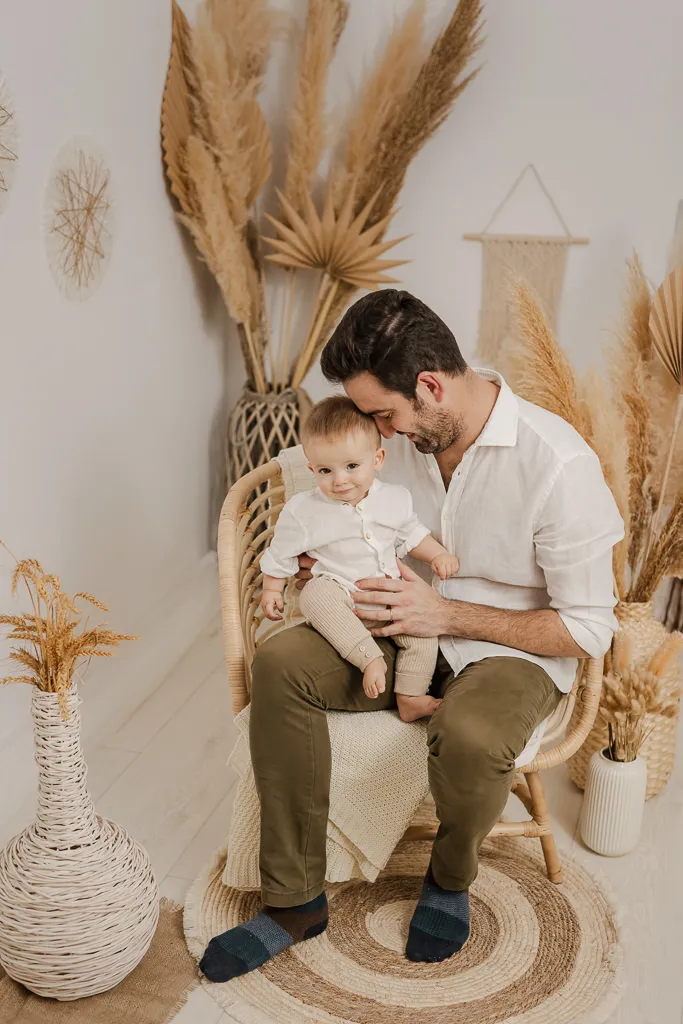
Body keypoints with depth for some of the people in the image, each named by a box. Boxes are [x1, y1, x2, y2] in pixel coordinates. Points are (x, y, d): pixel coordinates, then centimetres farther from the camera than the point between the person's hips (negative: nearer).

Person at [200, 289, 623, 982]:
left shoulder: (559, 464, -24)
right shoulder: (401, 436, -5)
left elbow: (590, 629, -18)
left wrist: (447, 614, -22)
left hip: (515, 650, -5)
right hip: (411, 629, 6)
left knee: (469, 736, -38)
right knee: (280, 664, -18)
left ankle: (449, 878, 1)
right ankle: (294, 901, -6)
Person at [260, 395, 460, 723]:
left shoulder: (395, 499, 3)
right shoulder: (303, 510, -5)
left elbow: (413, 534, 19)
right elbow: (281, 554, 8)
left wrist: (438, 555, 5)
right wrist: (272, 590, 10)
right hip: (338, 591, -3)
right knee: (315, 595, -35)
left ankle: (410, 697, -9)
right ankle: (371, 658, -41)